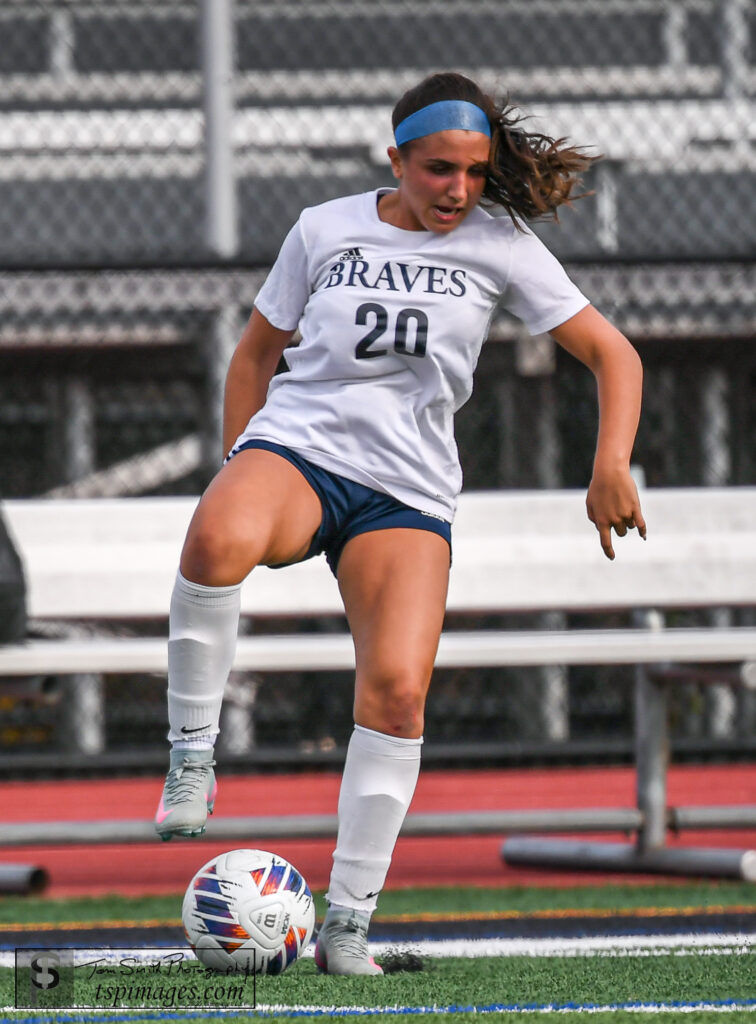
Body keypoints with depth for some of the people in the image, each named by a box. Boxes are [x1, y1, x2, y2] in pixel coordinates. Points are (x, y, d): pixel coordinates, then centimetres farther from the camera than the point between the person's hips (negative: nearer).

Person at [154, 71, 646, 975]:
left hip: (407, 492, 1)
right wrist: (237, 475, 12)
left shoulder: (499, 246, 5)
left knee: (396, 688, -18)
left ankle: (347, 923, -7)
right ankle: (191, 756, -22)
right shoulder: (325, 231, 5)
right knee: (217, 541, -38)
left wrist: (611, 468, -8)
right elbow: (256, 352, 17)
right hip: (296, 449, -1)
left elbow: (611, 355, 6)